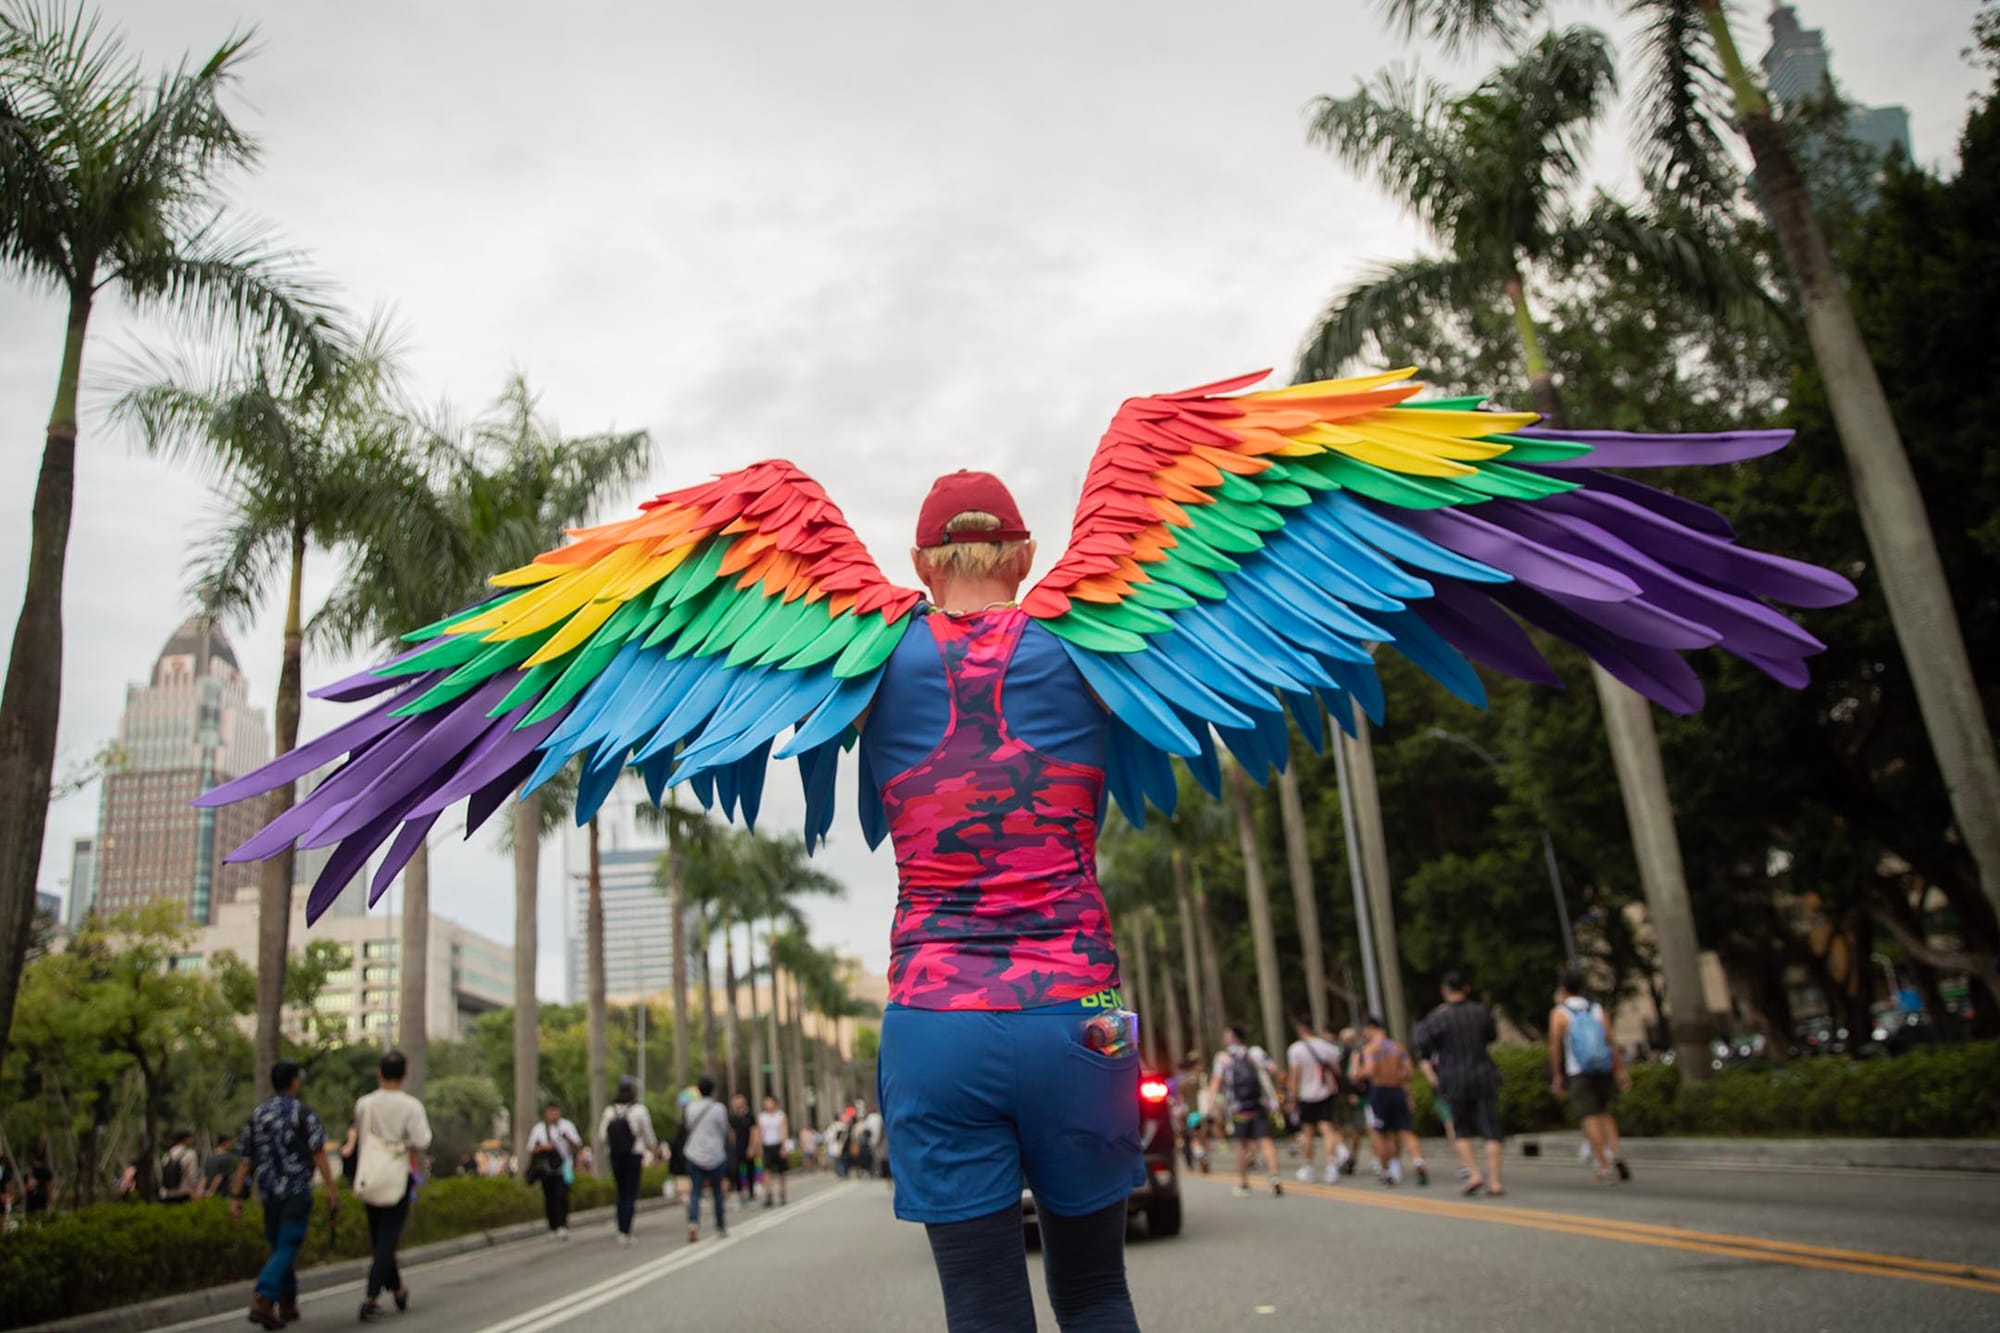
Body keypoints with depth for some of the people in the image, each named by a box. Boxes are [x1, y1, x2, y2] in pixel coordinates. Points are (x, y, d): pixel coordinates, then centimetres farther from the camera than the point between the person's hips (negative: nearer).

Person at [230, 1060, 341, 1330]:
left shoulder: (257, 1113, 8)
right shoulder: (302, 1112, -6)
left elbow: (245, 1159, 7)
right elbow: (318, 1154, -11)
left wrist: (236, 1196, 10)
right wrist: (332, 1189, -9)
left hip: (269, 1193, 5)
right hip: (296, 1191, -5)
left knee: (281, 1247, 16)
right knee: (286, 1249, -5)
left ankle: (287, 1305, 20)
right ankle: (263, 1300, -21)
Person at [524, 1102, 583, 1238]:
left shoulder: (567, 1126, 6)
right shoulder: (538, 1129, 8)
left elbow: (578, 1144, 4)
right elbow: (530, 1150, 9)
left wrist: (568, 1139, -16)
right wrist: (542, 1147, -10)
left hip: (563, 1167, -2)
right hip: (546, 1169, 2)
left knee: (561, 1196, -15)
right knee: (549, 1198, 4)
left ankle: (562, 1226, -18)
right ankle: (553, 1228, 17)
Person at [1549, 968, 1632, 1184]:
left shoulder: (1559, 1013, -1)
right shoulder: (1598, 1009, 9)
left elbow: (1554, 1046, -7)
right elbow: (1611, 1042, 0)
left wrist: (1557, 1076, 0)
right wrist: (1620, 1071, 1)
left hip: (1577, 1074, -4)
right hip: (1604, 1070, 4)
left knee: (1590, 1118, -1)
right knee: (1605, 1113, 18)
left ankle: (1604, 1167, -5)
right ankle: (1614, 1155, 0)